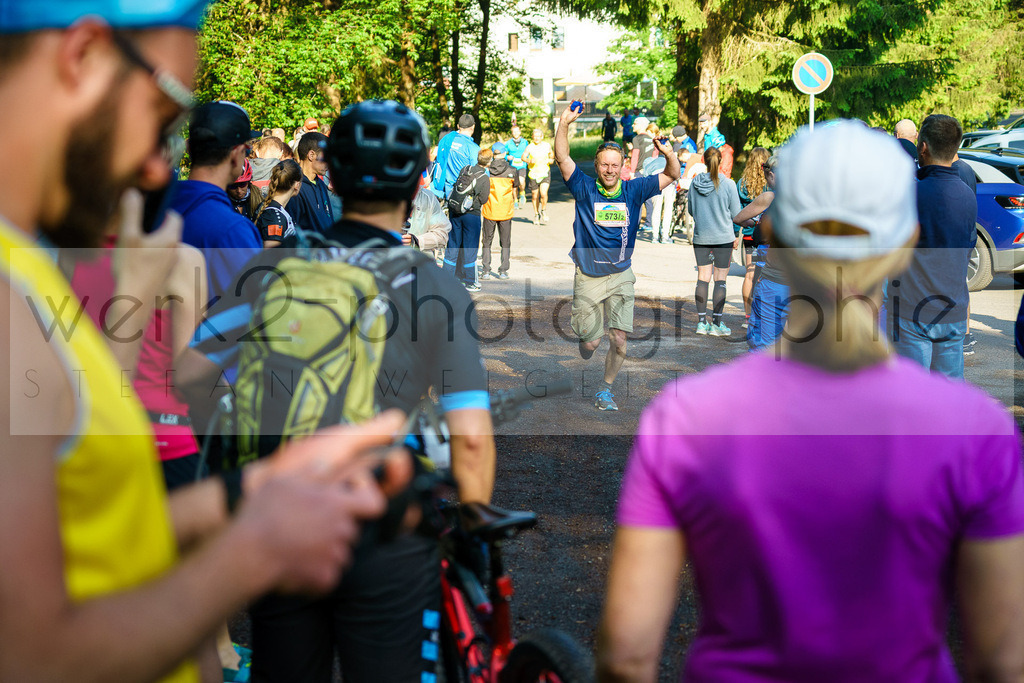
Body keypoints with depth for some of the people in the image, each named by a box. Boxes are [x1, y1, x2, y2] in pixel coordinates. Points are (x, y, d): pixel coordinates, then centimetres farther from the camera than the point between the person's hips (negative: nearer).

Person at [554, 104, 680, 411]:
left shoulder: (633, 190, 2)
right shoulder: (585, 189, -3)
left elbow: (672, 176, 3)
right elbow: (562, 158, -11)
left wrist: (669, 154, -18)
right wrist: (564, 124, -24)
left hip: (621, 277, 2)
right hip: (588, 277, -2)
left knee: (619, 339, -5)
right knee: (590, 342, -1)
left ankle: (606, 389, 16)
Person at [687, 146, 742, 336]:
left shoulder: (695, 183, -3)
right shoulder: (728, 184, -11)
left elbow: (690, 209, 8)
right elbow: (736, 213, -4)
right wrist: (736, 235, 10)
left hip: (700, 237, 3)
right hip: (723, 237, -3)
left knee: (703, 278, 9)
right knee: (720, 279, 4)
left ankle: (701, 322, 9)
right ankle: (716, 323, 4)